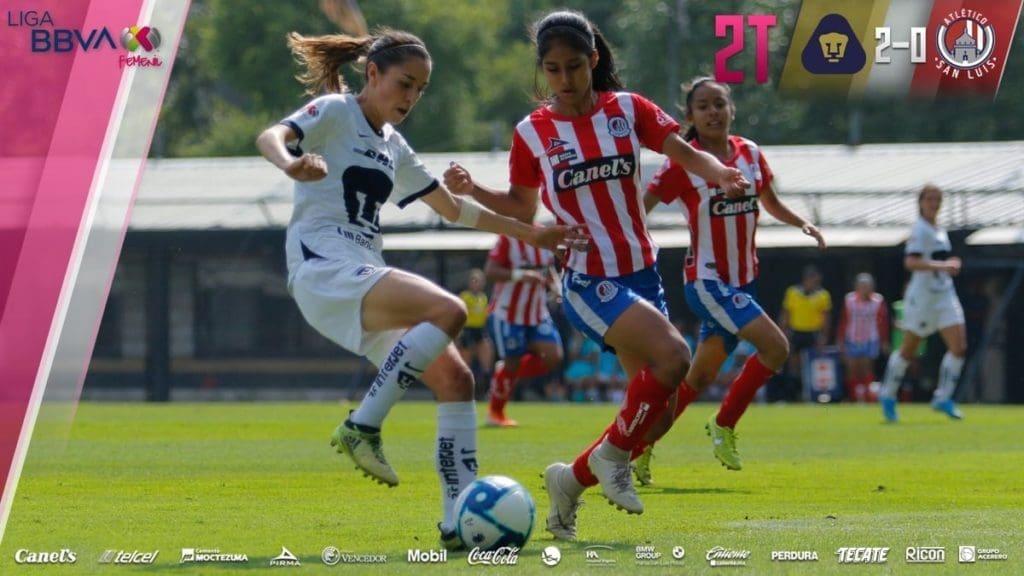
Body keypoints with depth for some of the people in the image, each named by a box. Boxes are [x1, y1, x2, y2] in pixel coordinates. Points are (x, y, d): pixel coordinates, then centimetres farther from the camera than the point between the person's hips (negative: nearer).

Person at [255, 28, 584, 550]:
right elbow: (269, 137, -19)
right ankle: (362, 426, -27)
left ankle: (460, 521, -4)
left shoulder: (393, 146, 23)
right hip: (323, 268, -8)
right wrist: (291, 164, -43)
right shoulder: (334, 113, 0)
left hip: (365, 280, 8)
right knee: (447, 310, -30)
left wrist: (532, 234, 29)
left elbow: (454, 208, 32)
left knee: (455, 380, -3)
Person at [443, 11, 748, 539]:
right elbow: (522, 207, 10)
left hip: (640, 273, 5)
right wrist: (472, 190, -6)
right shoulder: (532, 133, -3)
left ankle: (574, 478, 22)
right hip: (587, 281, -4)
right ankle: (613, 455, -8)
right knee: (672, 355, -27)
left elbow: (684, 153, -1)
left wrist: (718, 173, -22)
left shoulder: (627, 109, 1)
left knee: (651, 405, 4)